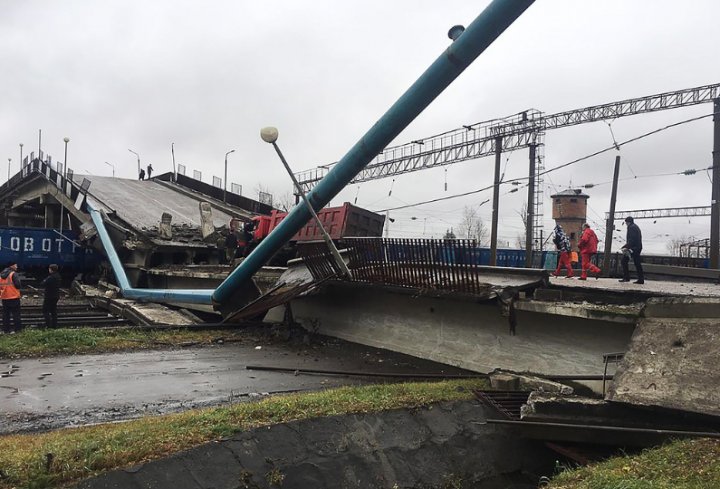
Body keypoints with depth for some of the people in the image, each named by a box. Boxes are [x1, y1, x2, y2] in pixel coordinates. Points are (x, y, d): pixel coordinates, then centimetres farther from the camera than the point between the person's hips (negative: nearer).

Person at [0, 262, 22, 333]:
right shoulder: (13, 274, -12)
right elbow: (18, 285, -16)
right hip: (13, 297, -6)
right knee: (16, 313, -2)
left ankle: (6, 329, 12)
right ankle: (18, 328, -3)